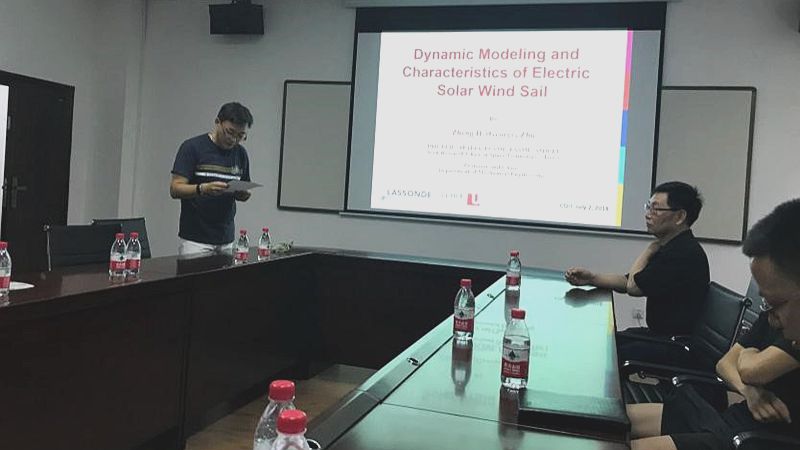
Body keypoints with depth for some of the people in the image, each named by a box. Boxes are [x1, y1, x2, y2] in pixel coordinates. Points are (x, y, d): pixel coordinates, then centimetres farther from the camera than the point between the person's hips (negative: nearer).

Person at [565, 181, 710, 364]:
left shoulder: (685, 253, -22)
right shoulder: (670, 247, 13)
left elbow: (634, 287, -17)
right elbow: (628, 282, 16)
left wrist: (650, 250, -4)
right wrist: (591, 278, 0)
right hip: (660, 334, 10)